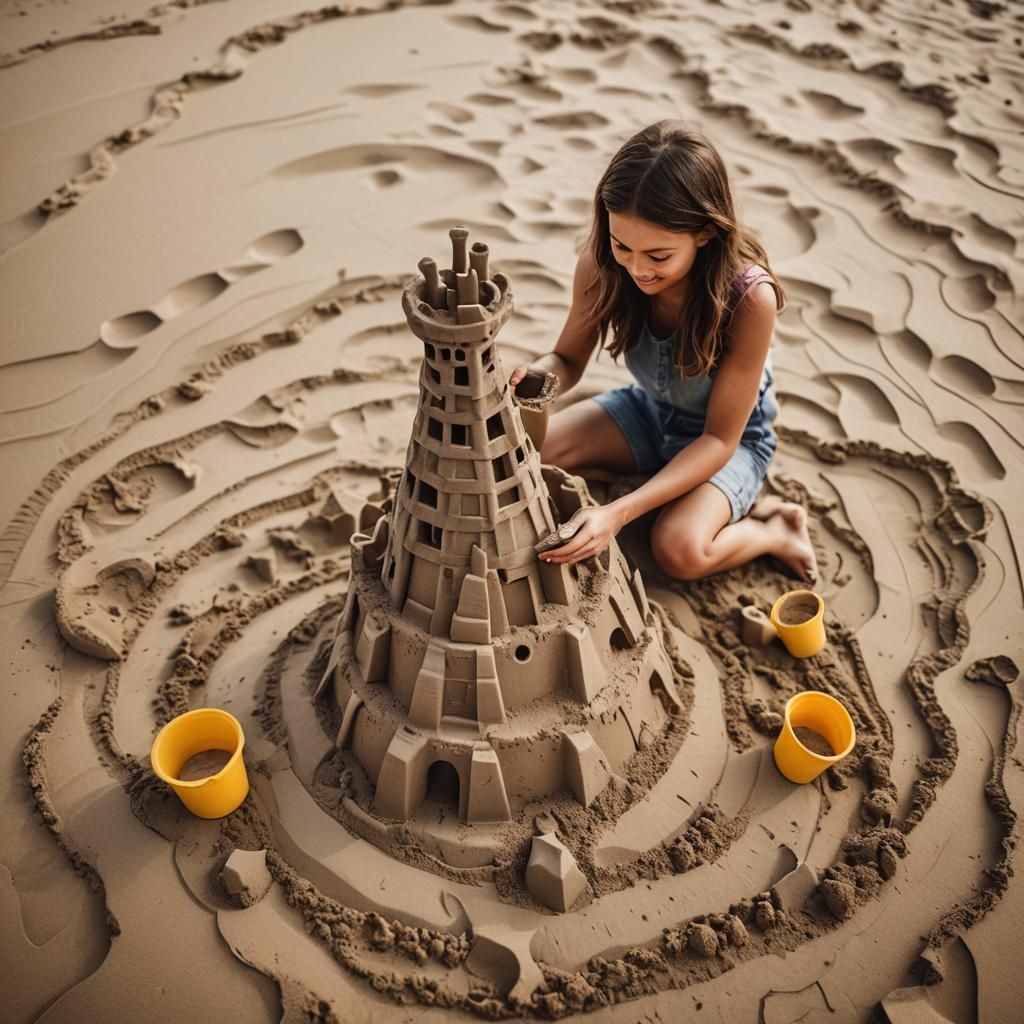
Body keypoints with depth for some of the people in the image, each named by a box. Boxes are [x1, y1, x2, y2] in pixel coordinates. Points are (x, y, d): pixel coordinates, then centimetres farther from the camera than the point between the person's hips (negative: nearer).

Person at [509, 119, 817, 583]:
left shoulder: (750, 297, -35)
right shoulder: (602, 263, -24)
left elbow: (719, 439, -28)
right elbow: (569, 360, -8)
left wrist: (620, 512, -40)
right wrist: (539, 373, -36)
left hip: (728, 437, -5)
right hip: (648, 410, 5)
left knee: (679, 550, -32)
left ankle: (772, 531, 2)